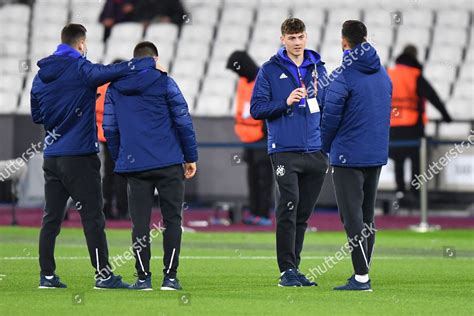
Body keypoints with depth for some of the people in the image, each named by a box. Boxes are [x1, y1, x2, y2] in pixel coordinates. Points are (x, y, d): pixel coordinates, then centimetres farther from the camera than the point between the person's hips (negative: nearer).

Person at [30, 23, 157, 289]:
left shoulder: (41, 75, 10)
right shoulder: (80, 70, -11)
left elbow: (37, 115, 18)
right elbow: (113, 71, -25)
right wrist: (150, 63, -16)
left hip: (51, 156, 7)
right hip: (80, 155, -7)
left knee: (52, 217, 9)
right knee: (93, 217, -2)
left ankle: (47, 275, 9)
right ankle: (103, 274, -2)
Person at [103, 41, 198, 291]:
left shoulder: (114, 88, 9)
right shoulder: (164, 83, -1)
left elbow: (109, 129, 11)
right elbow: (183, 122, -1)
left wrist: (119, 160, 21)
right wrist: (191, 157, 7)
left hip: (134, 166, 2)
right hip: (169, 163, -2)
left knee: (140, 222, 5)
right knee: (172, 219, 5)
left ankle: (143, 277, 2)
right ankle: (170, 277, 2)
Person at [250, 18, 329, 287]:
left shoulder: (318, 68, 13)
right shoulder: (270, 70, 2)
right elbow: (257, 109, -2)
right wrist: (286, 102, -14)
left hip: (316, 151, 4)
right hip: (285, 151, -4)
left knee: (303, 214, 8)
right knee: (289, 209, -13)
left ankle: (294, 267, 16)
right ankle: (287, 270, -11)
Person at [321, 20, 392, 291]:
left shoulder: (343, 75, -14)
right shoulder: (383, 74, 9)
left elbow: (330, 116, -13)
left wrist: (324, 147, 3)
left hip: (349, 156, -7)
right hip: (377, 156, 7)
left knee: (352, 217, -5)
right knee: (367, 215, 14)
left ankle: (361, 277, -9)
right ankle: (363, 274, 16)